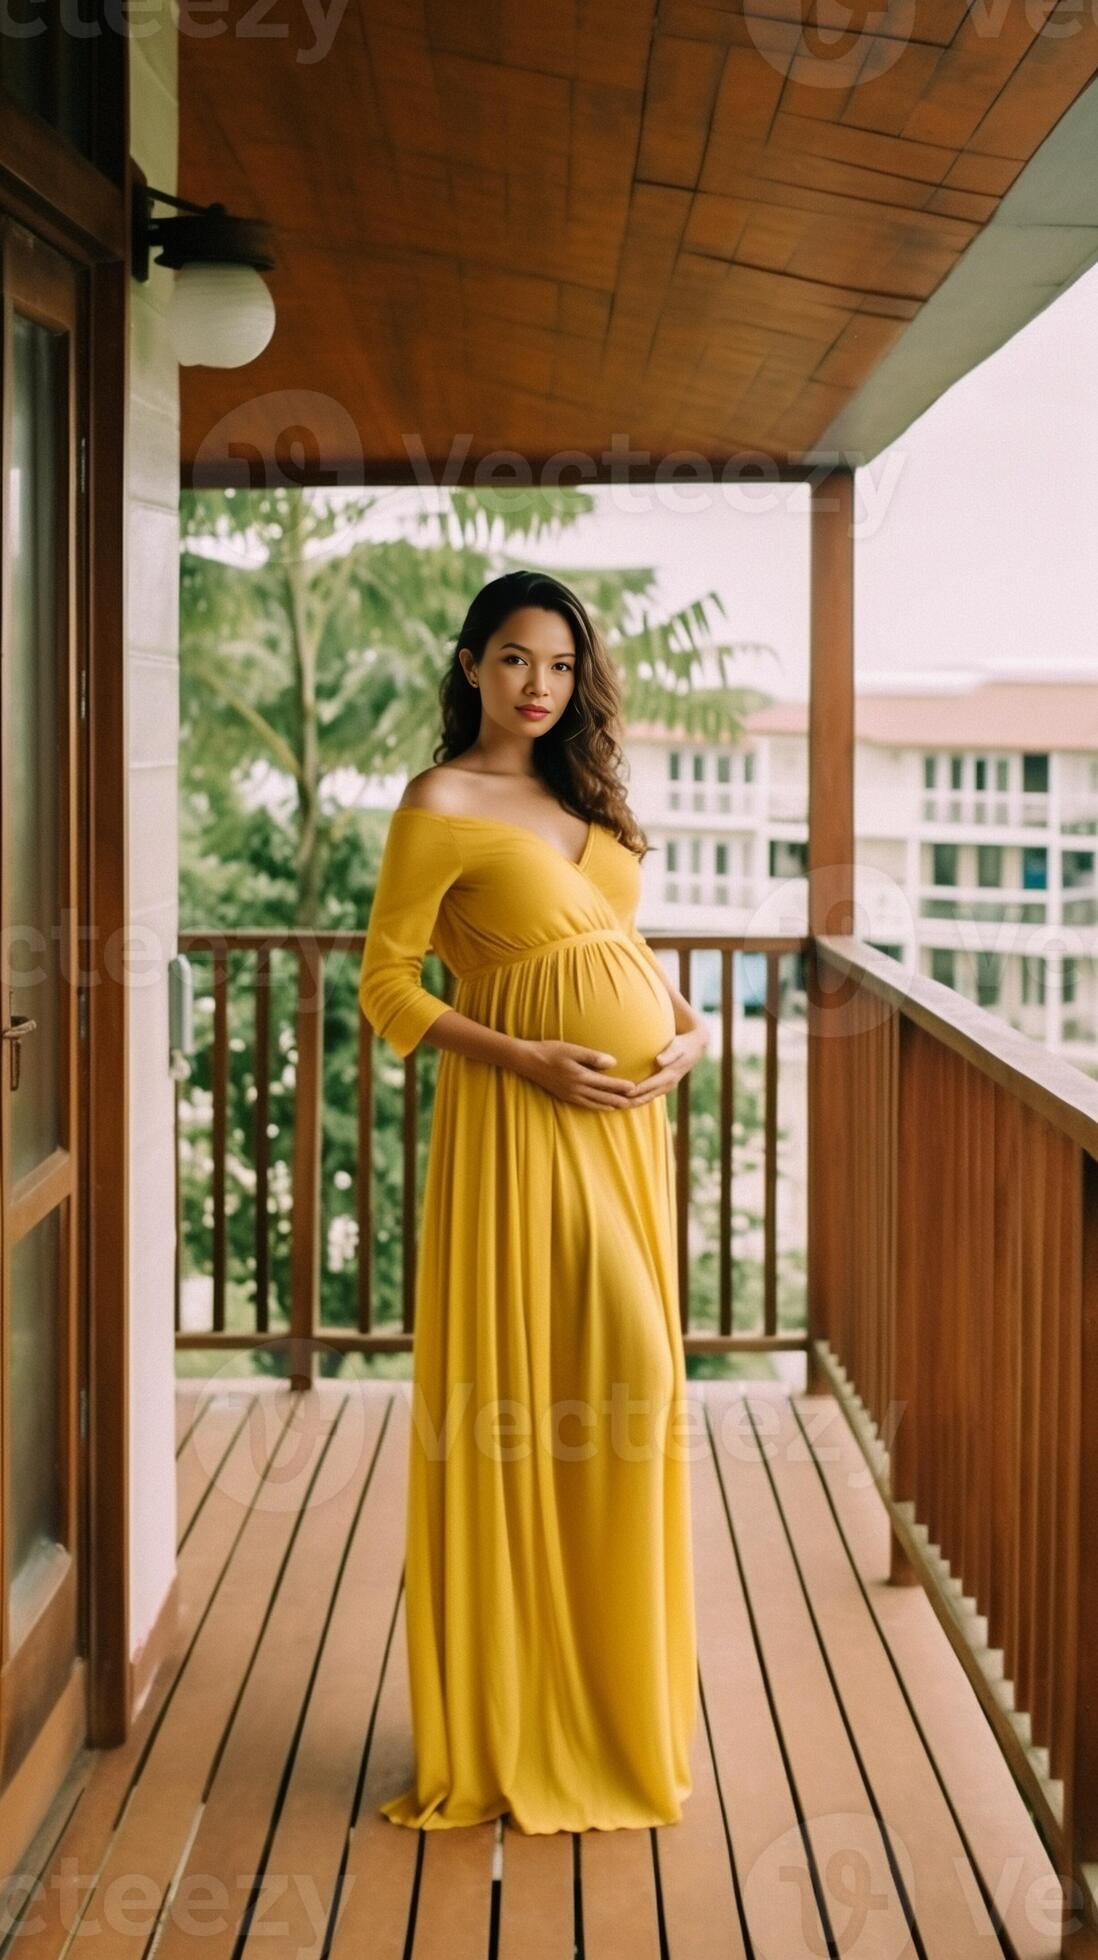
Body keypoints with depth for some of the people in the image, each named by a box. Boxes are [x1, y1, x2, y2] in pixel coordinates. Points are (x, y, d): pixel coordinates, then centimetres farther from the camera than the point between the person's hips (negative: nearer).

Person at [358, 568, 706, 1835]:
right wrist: (532, 1059, -17)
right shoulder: (442, 804, -6)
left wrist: (686, 1028, 1)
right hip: (525, 1118, -7)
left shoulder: (580, 796, 15)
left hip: (625, 1117, 7)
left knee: (625, 1382, 9)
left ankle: (608, 1678, 23)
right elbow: (386, 985, -8)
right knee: (527, 1391, -6)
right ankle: (513, 1715, 8)